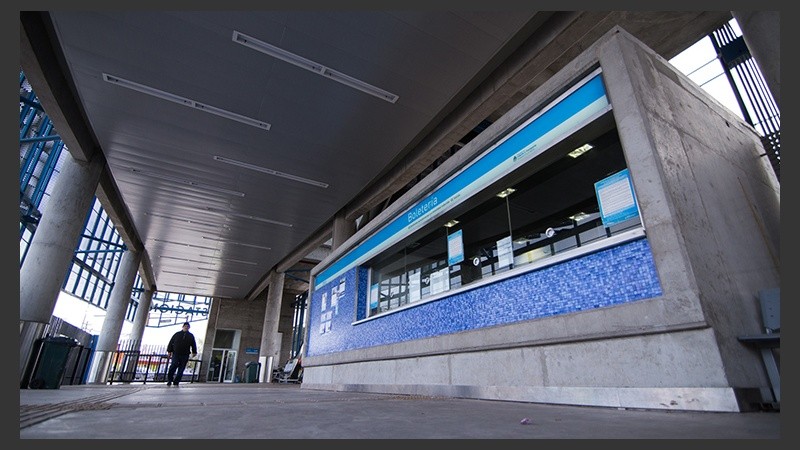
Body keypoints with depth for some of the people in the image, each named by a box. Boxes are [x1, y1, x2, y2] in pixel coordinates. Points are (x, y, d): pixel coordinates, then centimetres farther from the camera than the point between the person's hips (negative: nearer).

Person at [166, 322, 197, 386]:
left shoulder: (191, 336, 17)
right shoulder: (177, 334, 14)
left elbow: (193, 344, 15)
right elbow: (171, 343, 13)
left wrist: (194, 352, 7)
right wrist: (169, 351, 5)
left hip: (185, 355, 1)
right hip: (176, 354, -1)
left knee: (181, 369, -1)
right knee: (174, 365, -16)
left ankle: (176, 382, 6)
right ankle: (169, 380, -2)